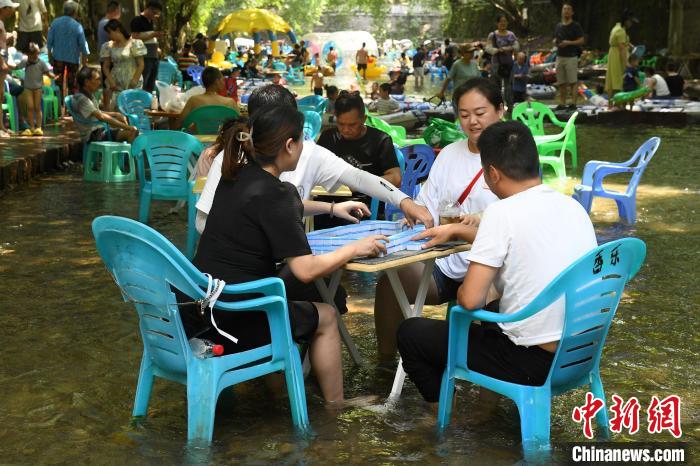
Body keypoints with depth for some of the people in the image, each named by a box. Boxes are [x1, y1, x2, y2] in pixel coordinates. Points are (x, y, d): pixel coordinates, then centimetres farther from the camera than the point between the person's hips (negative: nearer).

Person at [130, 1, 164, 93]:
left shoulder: (150, 22, 18)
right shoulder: (137, 21, -7)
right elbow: (135, 38, -16)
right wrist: (153, 35, -18)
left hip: (154, 57, 8)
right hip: (144, 58, -8)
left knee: (151, 87, 11)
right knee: (141, 87, -9)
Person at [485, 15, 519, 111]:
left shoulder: (511, 35, 11)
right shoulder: (492, 35, 0)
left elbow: (517, 47, 7)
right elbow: (488, 48, -9)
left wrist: (511, 48, -16)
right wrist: (498, 50, -26)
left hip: (508, 63, 3)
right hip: (496, 63, -3)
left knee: (509, 85, 1)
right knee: (496, 85, -2)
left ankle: (510, 107, 3)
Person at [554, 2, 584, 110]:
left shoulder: (576, 26, -1)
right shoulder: (558, 26, 15)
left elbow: (581, 41, -5)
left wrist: (569, 42, -17)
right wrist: (555, 42, 0)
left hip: (571, 57, -6)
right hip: (560, 56, 6)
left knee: (573, 81, -8)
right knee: (561, 82, 6)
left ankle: (573, 103, -8)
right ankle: (562, 103, 11)